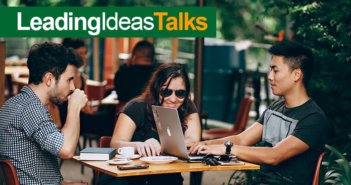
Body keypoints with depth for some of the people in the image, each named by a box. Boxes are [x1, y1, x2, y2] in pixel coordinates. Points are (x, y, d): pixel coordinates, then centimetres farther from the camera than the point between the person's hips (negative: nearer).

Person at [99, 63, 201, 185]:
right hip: (128, 173, -3)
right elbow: (115, 144, -17)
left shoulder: (188, 109, 1)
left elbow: (193, 141, -14)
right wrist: (139, 146, -40)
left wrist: (157, 146, -30)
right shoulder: (137, 107, -7)